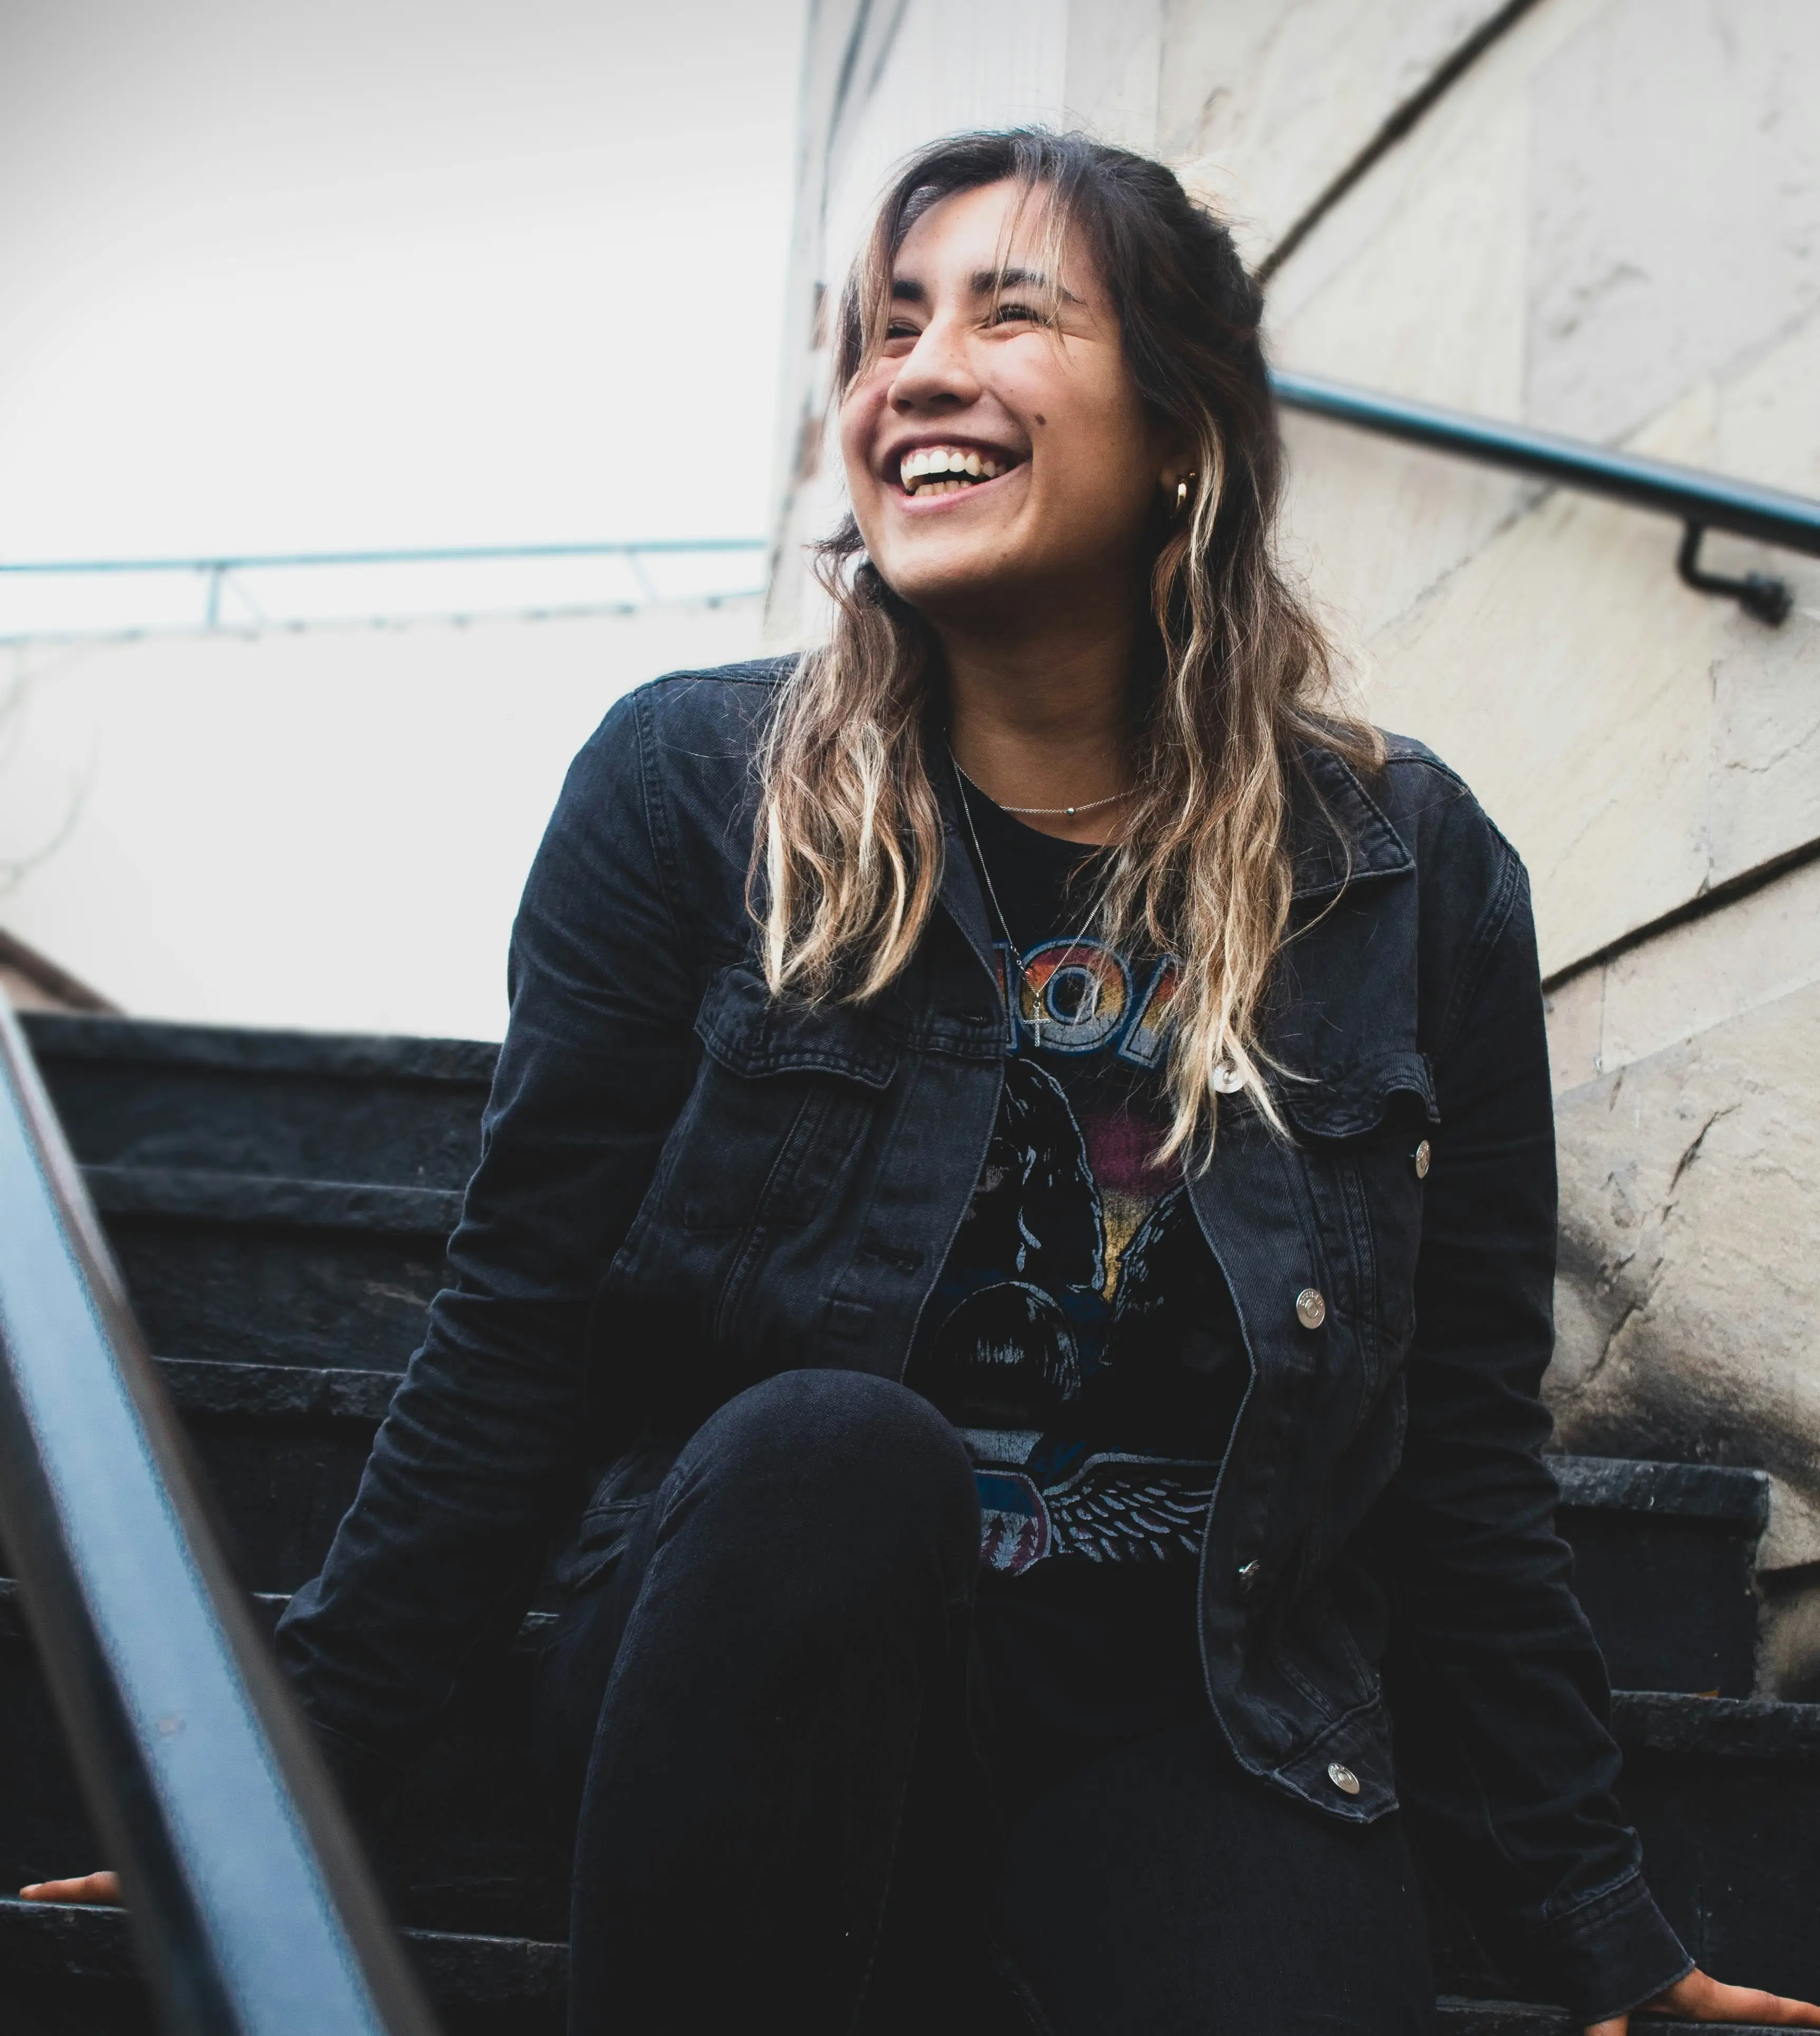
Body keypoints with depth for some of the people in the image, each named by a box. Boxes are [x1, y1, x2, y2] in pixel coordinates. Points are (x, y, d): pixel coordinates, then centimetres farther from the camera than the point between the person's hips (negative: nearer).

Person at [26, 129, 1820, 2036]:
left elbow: (1463, 1452, 6)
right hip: (759, 1650, 0)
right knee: (830, 1447, -33)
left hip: (1196, 1719, 0)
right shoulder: (689, 785, -1)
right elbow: (519, 1338, 0)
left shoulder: (1413, 872, 2)